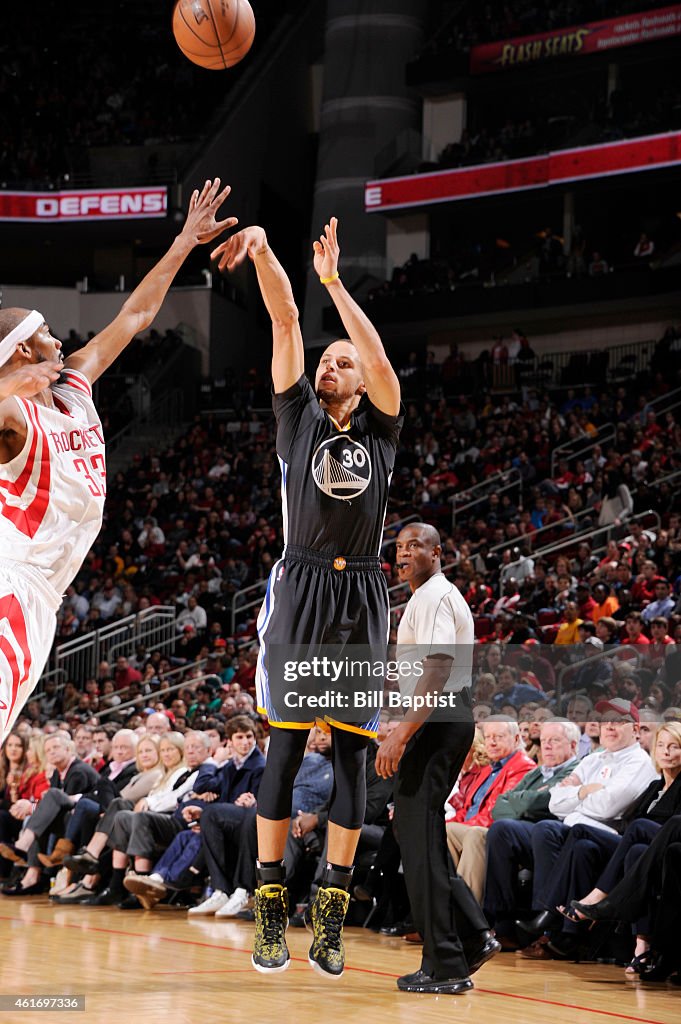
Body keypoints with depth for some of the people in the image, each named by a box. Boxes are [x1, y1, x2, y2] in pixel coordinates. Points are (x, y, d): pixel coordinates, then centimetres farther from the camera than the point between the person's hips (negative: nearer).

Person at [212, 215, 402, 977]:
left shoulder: (380, 430, 10)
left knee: (351, 754, 3)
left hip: (361, 599, 1)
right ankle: (269, 904, 3)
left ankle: (332, 909, 9)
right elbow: (285, 322, -1)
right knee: (286, 748, -1)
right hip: (301, 590, -1)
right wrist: (263, 251, -11)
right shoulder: (297, 415, 9)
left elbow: (382, 362, -7)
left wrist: (333, 282, -10)